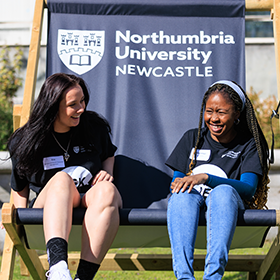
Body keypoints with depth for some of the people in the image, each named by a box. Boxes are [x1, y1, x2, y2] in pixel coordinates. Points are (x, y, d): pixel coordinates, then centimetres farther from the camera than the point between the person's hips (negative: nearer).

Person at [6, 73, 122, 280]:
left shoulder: (95, 127, 7)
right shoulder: (26, 141, 3)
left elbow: (109, 154, 25)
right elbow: (19, 186, 13)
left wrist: (108, 173, 4)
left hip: (92, 200, 1)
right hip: (50, 205, -1)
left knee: (107, 190, -36)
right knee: (62, 179, -37)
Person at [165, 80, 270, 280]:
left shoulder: (248, 145, 7)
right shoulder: (192, 139, 16)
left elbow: (249, 188, -10)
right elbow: (176, 182, 14)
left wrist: (205, 178, -25)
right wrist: (179, 183, -14)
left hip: (226, 205, -2)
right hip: (191, 203, 2)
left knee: (223, 191, -37)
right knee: (182, 194, -34)